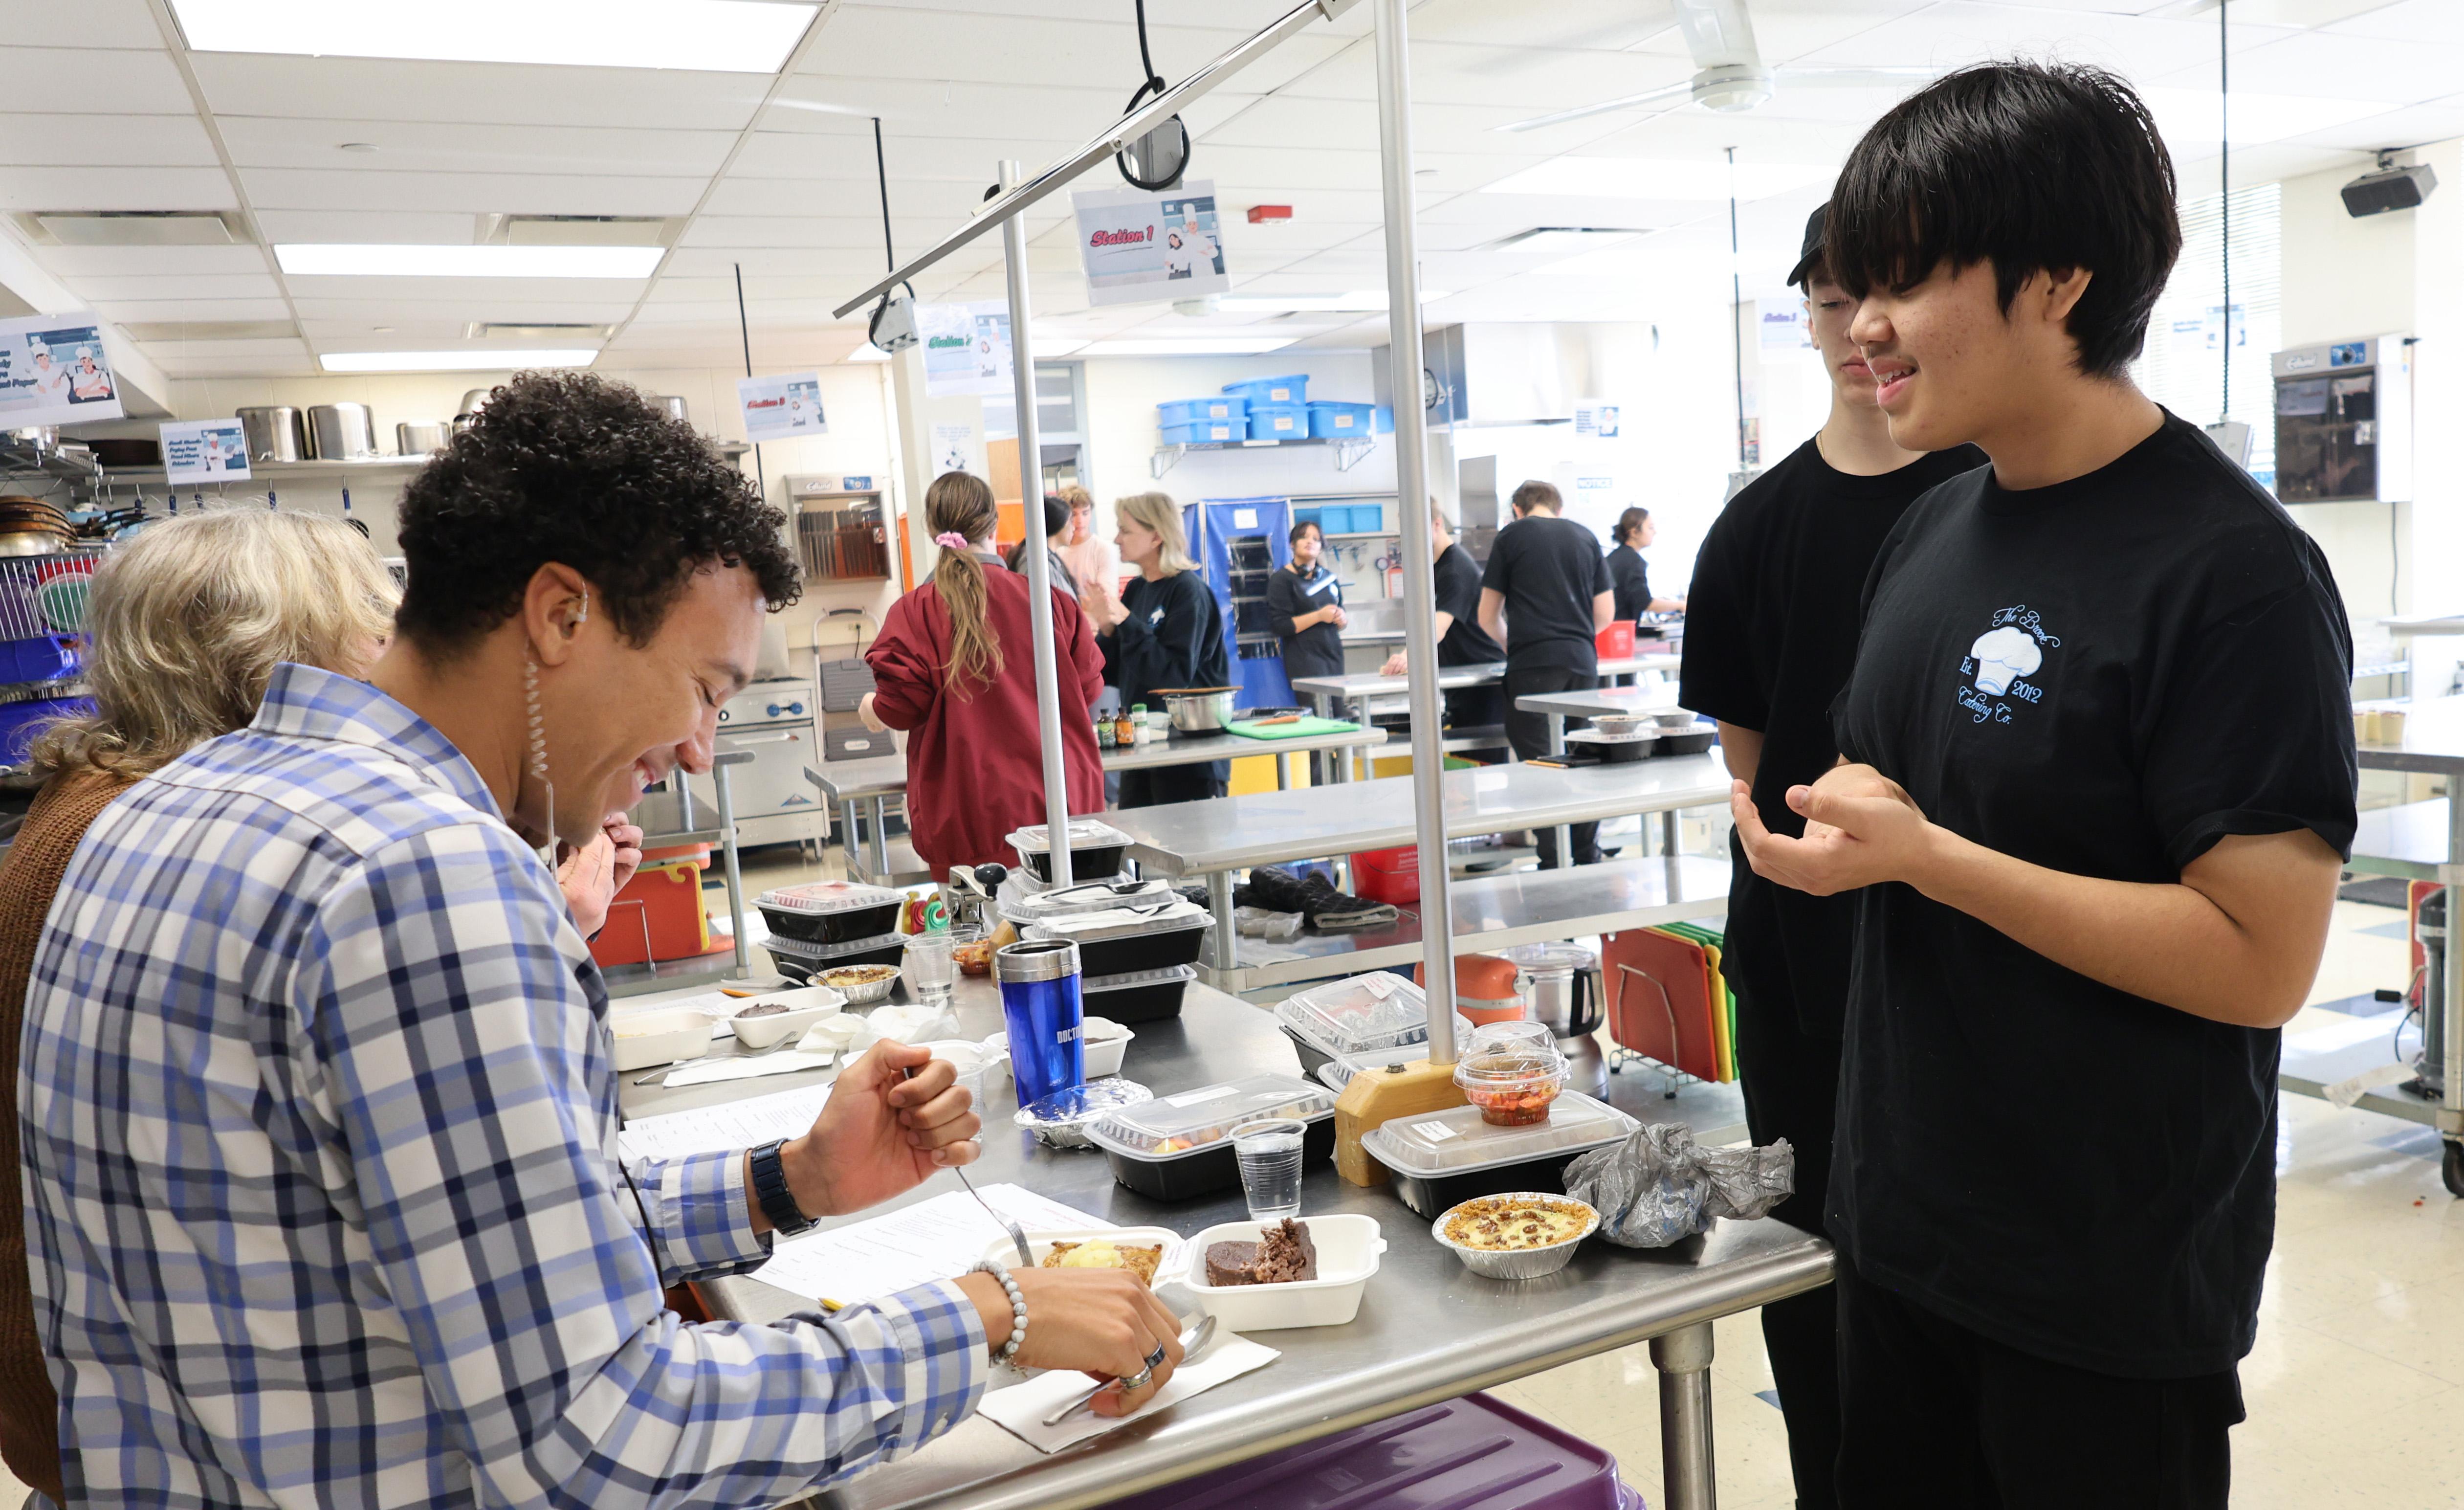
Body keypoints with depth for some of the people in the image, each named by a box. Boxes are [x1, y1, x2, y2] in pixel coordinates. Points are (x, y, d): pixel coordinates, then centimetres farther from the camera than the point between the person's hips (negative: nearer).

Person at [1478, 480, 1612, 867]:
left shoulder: (1511, 536, 5)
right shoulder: (1586, 537, 15)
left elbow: (1487, 617, 7)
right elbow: (1606, 612, 14)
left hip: (1533, 663, -4)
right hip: (1583, 661, 4)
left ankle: (1554, 865, -6)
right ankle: (1589, 858, 16)